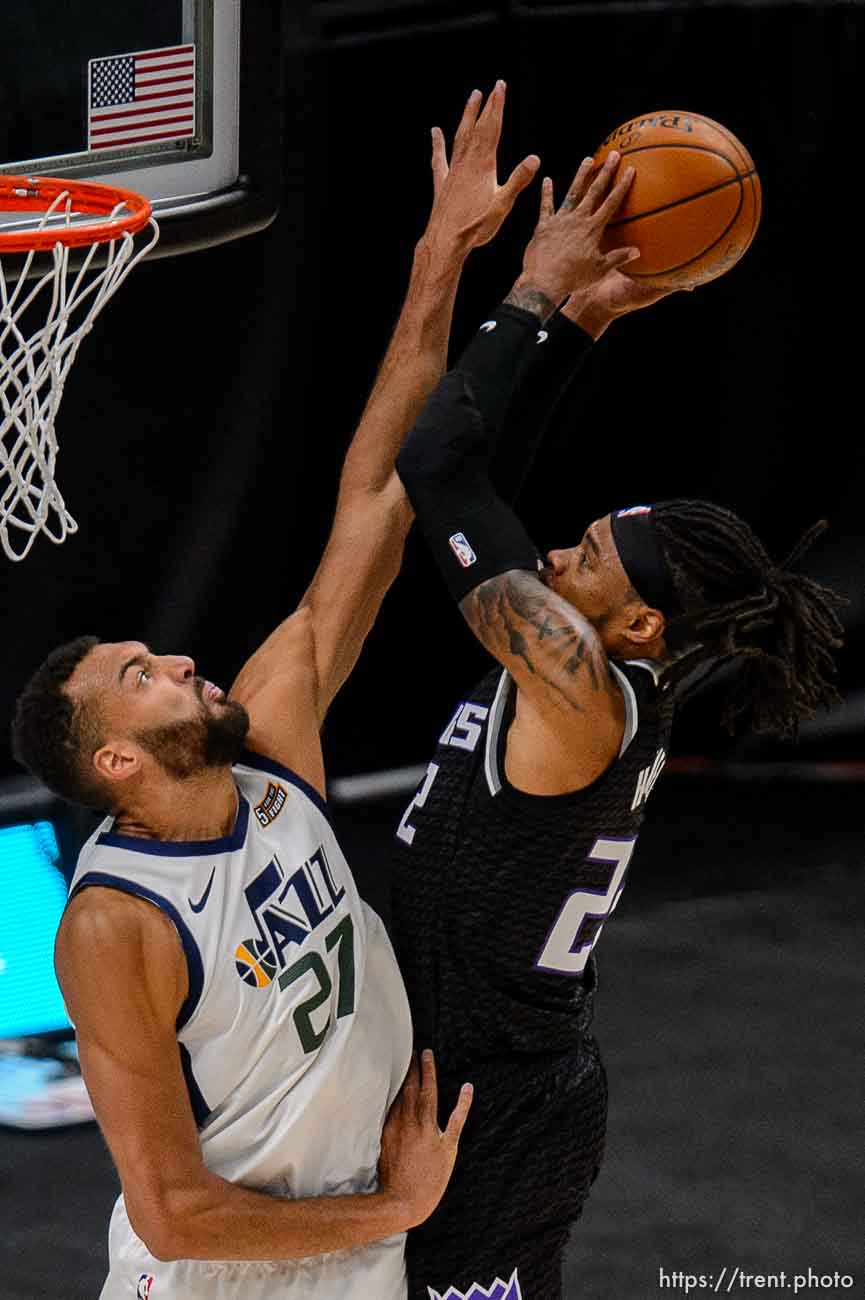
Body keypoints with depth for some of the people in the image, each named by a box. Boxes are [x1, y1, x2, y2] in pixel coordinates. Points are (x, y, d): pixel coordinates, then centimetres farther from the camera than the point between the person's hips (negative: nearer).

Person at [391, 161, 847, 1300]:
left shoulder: (582, 687, -22)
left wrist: (541, 297, -15)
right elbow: (477, 491, 12)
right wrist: (577, 325, 7)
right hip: (475, 1088, 10)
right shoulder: (606, 687, 4)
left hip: (498, 1120, -10)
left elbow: (437, 473, -24)